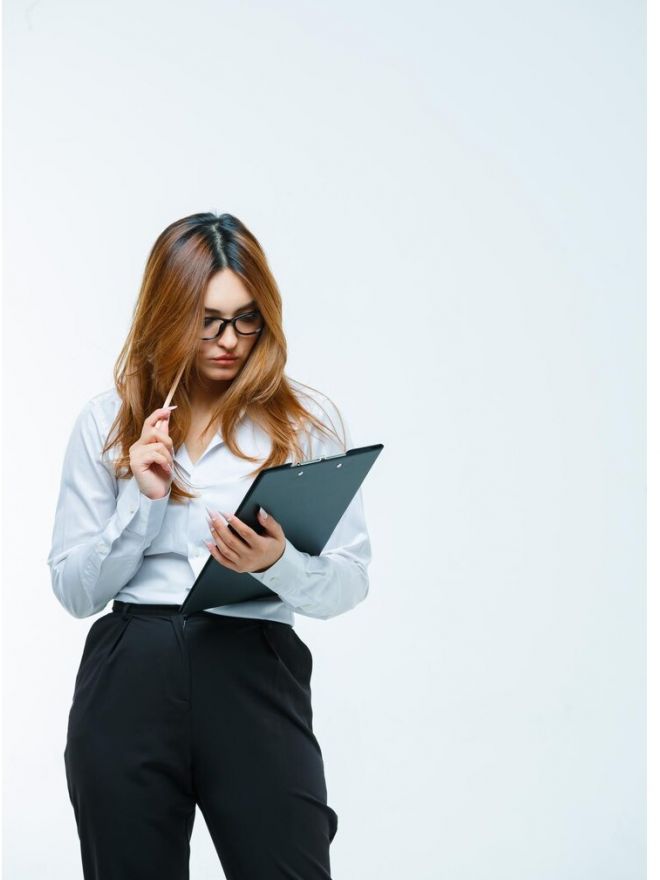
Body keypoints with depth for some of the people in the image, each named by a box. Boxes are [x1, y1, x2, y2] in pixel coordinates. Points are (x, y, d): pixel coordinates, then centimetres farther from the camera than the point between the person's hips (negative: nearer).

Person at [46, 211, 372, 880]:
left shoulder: (307, 421, 4)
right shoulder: (106, 423, 7)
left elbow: (349, 583, 0)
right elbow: (74, 593, 6)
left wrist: (277, 563, -20)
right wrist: (144, 499, -8)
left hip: (258, 679, -1)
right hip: (129, 680, 1)